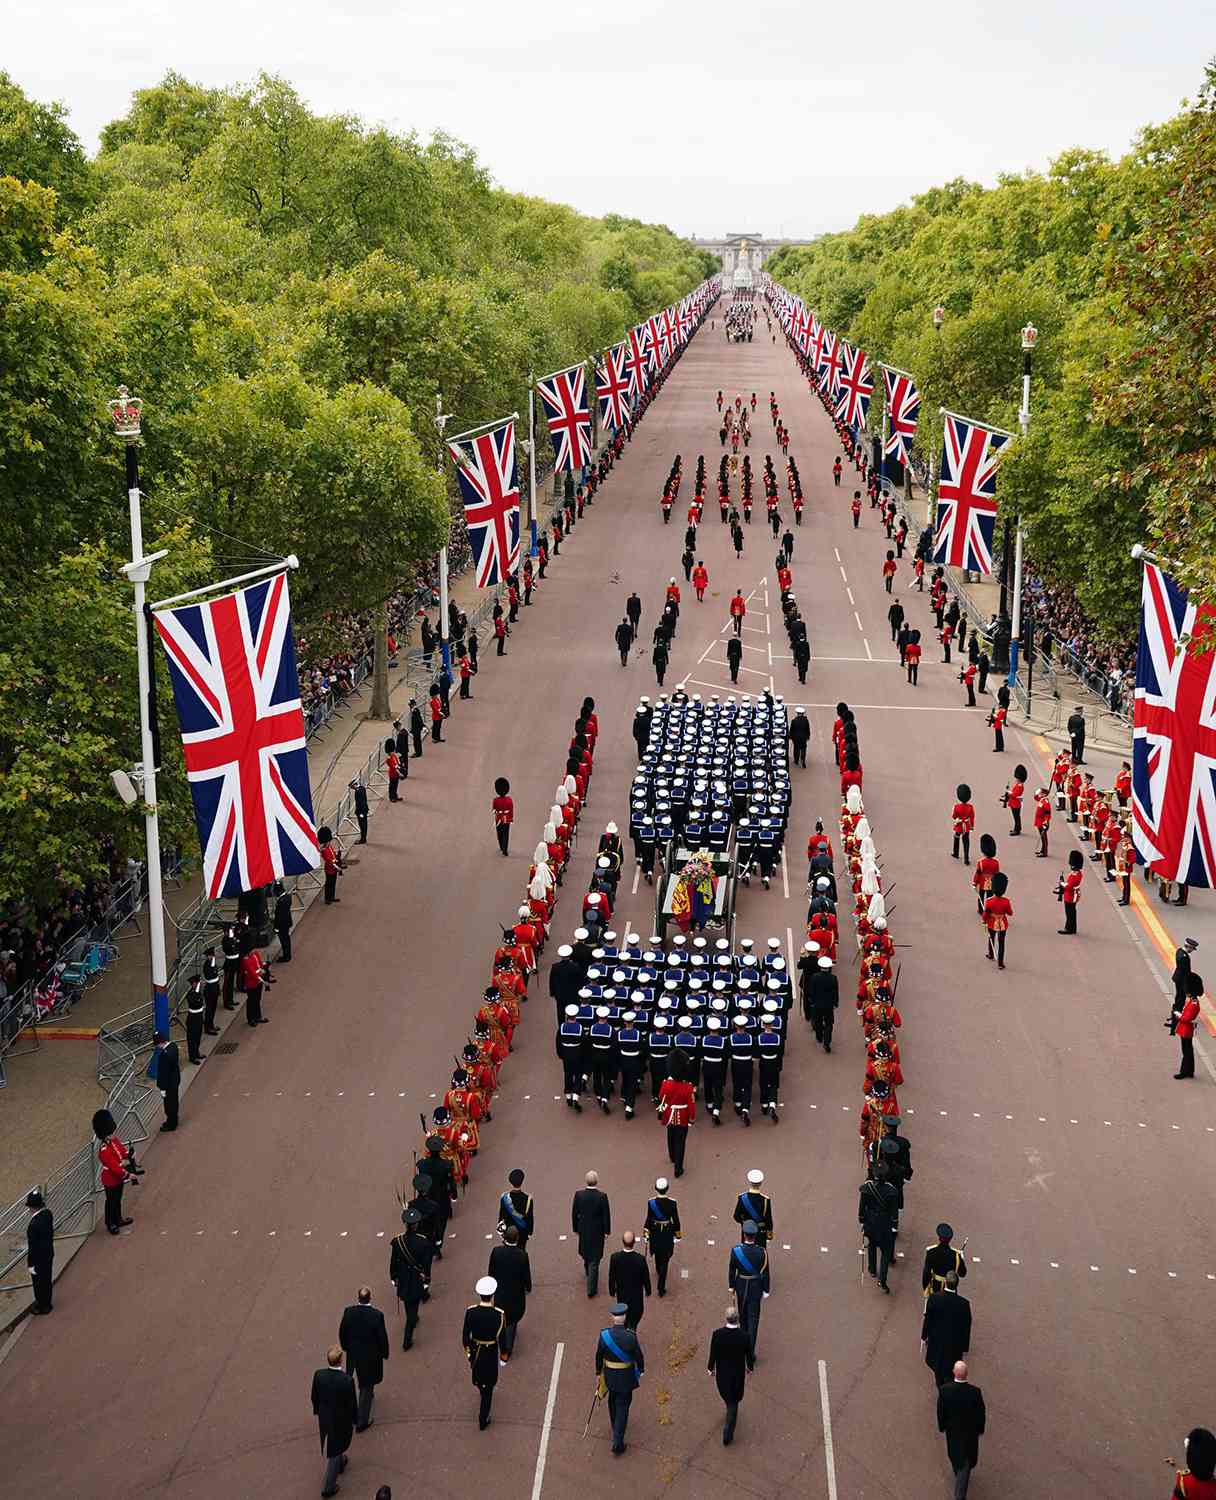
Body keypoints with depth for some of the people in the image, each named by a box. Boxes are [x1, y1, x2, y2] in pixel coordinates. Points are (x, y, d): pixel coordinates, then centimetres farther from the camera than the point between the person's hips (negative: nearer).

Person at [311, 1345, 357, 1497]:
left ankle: (340, 1463, 60)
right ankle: (328, 1486, 24)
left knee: (331, 1443, 33)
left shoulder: (318, 1375, -22)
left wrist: (317, 1413, 14)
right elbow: (352, 1403, -19)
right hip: (342, 1419, -4)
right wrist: (355, 1419, 1)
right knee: (335, 1450, 16)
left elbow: (315, 1397, -6)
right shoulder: (347, 1381, -33)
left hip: (325, 1417, 4)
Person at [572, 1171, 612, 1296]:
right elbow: (606, 1215, -13)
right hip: (597, 1231, -3)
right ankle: (591, 1288, 4)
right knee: (594, 1259, 3)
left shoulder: (578, 1194, -14)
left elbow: (574, 1213, -4)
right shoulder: (602, 1196, -21)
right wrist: (606, 1231, 0)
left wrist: (575, 1228, 10)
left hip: (583, 1229, 3)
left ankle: (588, 1273, 53)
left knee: (586, 1253, 28)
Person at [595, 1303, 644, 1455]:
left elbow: (599, 1356, -6)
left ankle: (616, 1427, 48)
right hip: (626, 1376, -3)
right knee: (622, 1406, 7)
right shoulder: (631, 1336, -25)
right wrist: (641, 1370, 7)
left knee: (613, 1400, 28)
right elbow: (639, 1355, -12)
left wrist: (598, 1372, 9)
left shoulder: (604, 1334, -18)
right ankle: (617, 1441, 4)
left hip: (609, 1374, 3)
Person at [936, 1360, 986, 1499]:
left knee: (955, 1455, 30)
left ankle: (960, 1479, 56)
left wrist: (942, 1426, 7)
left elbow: (940, 1411, -13)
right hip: (969, 1431, -2)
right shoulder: (975, 1392, -31)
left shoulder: (944, 1390, -28)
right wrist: (980, 1429, 4)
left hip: (952, 1429, 2)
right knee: (965, 1461, 16)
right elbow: (980, 1413, -15)